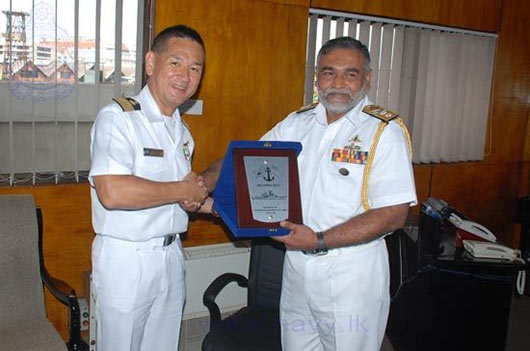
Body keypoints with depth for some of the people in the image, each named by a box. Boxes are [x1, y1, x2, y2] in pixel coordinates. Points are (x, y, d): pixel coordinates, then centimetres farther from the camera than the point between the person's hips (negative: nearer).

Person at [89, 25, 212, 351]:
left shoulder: (182, 131, 11)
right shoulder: (118, 118, -14)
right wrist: (183, 191, -18)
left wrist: (203, 202, 0)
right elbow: (113, 192, -29)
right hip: (126, 259, -7)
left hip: (171, 256, 7)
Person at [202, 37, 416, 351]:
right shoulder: (296, 124, 7)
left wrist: (320, 241, -22)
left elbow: (394, 215, -17)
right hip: (296, 268, 5)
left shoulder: (385, 131, -10)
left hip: (352, 274, -5)